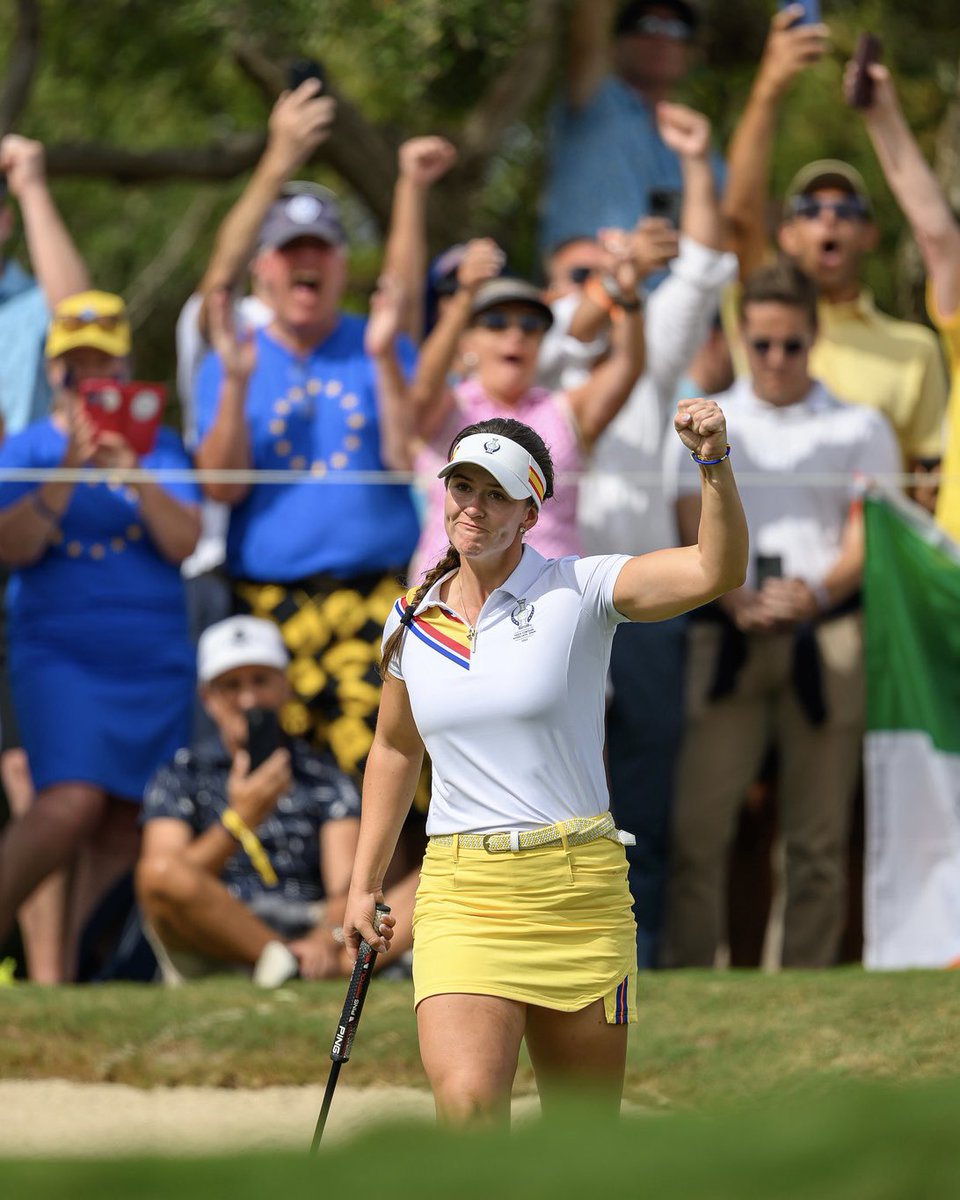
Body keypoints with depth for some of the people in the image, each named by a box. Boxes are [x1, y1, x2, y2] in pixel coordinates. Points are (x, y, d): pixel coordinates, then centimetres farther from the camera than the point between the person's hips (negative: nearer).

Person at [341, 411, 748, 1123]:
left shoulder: (579, 592, -3)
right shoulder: (413, 623, 9)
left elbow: (717, 571, -17)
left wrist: (715, 461, -32)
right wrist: (364, 884, 22)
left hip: (580, 889, -1)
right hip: (461, 896, 2)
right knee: (467, 1101, -22)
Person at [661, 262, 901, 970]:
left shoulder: (860, 428, 12)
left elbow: (869, 539, 4)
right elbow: (697, 530, 5)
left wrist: (817, 594, -16)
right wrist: (739, 602, -14)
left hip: (829, 636, 0)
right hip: (729, 636, 0)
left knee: (819, 839, -2)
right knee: (698, 825, -10)